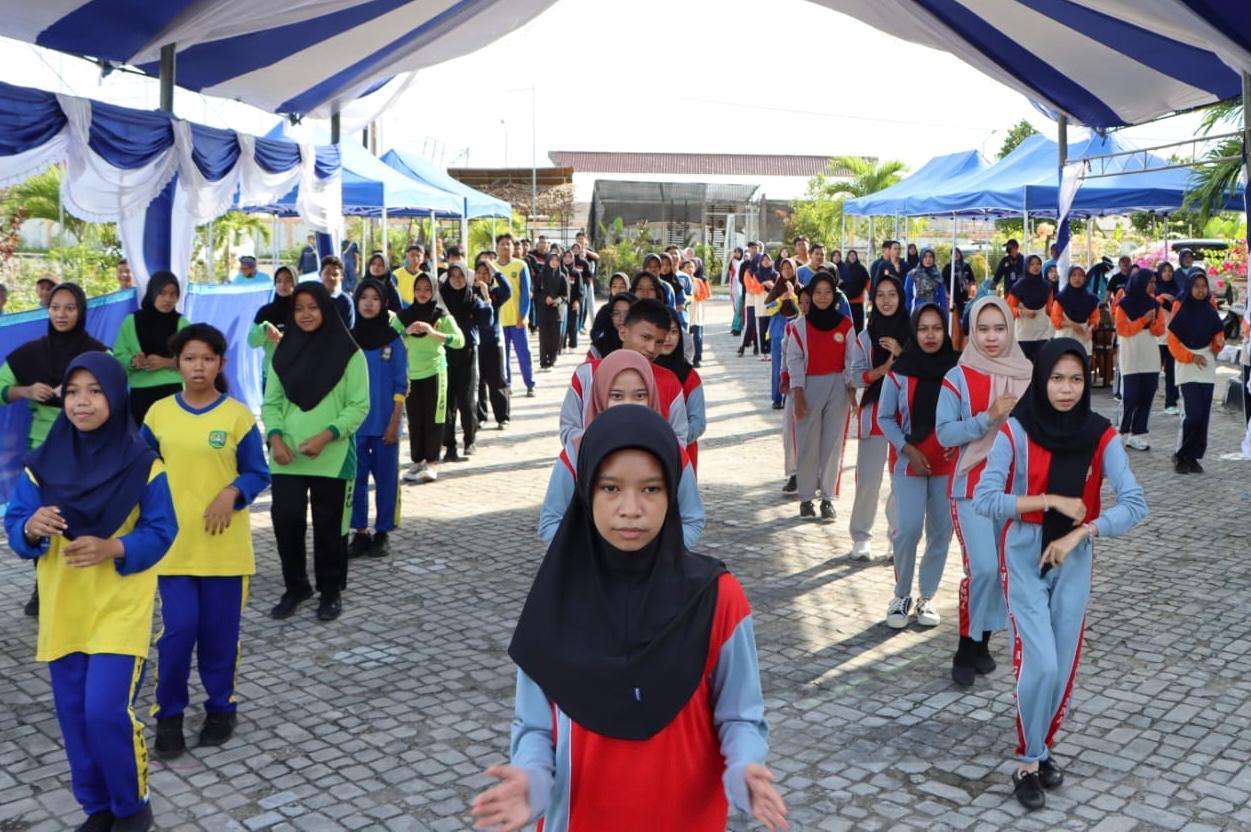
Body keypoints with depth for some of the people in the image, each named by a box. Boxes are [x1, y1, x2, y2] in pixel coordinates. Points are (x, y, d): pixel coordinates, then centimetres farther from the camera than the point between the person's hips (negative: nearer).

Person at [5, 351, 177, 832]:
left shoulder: (142, 464, -8)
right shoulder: (43, 464, 0)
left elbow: (162, 531, -7)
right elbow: (14, 528, 2)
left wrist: (112, 548, -23)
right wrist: (31, 528, -21)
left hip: (120, 609, -4)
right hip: (62, 610, 4)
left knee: (107, 711, -11)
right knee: (74, 717, 10)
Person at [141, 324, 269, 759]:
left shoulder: (238, 415, -5)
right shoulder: (158, 413, 2)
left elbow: (259, 474, -2)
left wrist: (233, 492, -19)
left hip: (224, 547, -1)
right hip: (173, 544, 1)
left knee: (219, 633, 8)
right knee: (178, 630, -5)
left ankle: (221, 708, 27)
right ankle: (169, 713, 14)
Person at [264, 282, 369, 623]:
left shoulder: (348, 353, -3)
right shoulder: (284, 351, 9)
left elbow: (359, 406, -6)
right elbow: (271, 402, 9)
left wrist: (325, 437, -17)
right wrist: (275, 436, -8)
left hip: (331, 458, -3)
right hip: (287, 458, 3)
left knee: (328, 526, 6)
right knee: (286, 520, 0)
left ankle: (330, 591, 22)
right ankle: (295, 587, 20)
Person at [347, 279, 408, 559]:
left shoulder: (393, 340, -3)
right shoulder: (348, 339, 4)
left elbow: (400, 385, -3)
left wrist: (394, 423, -9)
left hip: (384, 423, -2)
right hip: (354, 422, 2)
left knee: (385, 478, 5)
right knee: (355, 478, 5)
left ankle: (383, 533, 15)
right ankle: (360, 533, 15)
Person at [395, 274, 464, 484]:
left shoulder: (442, 316, -2)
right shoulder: (403, 316, 4)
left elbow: (459, 340, -14)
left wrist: (434, 333, -25)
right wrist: (406, 332, -22)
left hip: (434, 372, -2)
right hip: (410, 374, 2)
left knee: (433, 418, -1)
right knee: (414, 420, 6)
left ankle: (432, 463, 5)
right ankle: (417, 461, 16)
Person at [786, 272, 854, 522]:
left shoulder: (845, 325, 2)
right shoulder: (801, 326, -1)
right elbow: (794, 360, -2)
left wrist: (852, 390, -3)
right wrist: (798, 394, -9)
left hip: (837, 388, 1)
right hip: (809, 388, -1)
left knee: (833, 443, 4)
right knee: (807, 445, 1)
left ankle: (828, 497, 13)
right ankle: (806, 497, 12)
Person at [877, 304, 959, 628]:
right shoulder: (899, 371, -6)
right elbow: (885, 418, 0)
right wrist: (908, 449, -10)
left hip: (948, 463, 2)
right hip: (909, 462, -2)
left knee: (941, 531, 5)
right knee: (908, 529, -10)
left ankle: (927, 597, 21)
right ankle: (901, 595, 10)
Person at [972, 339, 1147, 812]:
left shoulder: (1100, 436, -7)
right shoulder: (1015, 432, -13)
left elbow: (1135, 505, -13)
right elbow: (983, 499, -18)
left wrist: (1079, 534, -22)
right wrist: (1051, 500, -22)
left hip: (1075, 562, 3)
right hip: (1024, 560, -3)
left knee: (1064, 667, 9)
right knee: (1040, 665, -10)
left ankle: (1042, 747, 32)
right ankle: (1027, 762, 9)